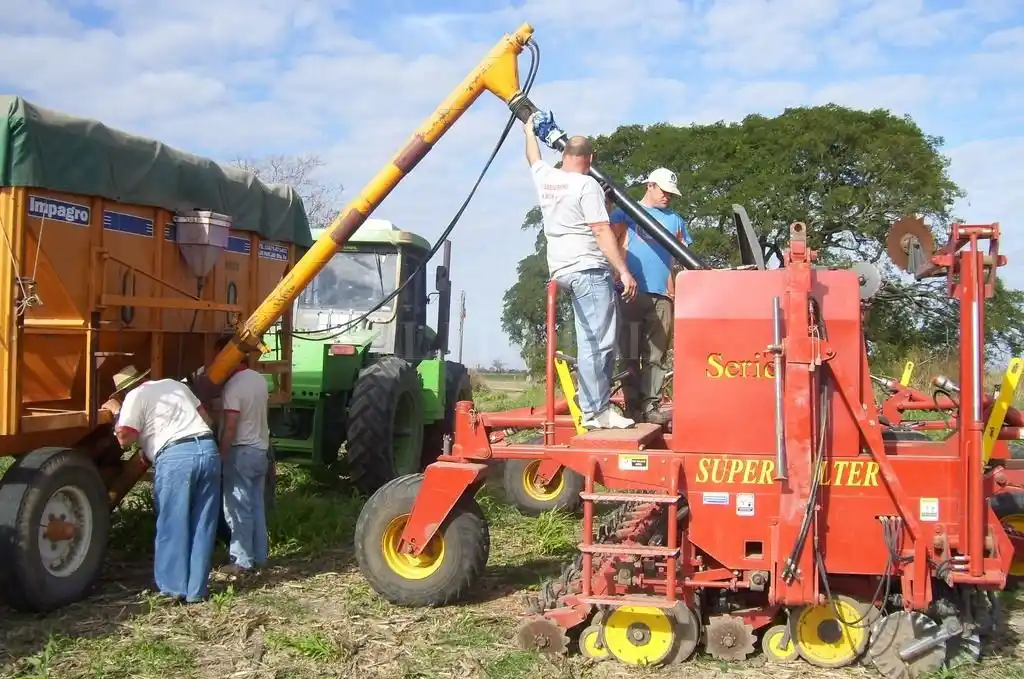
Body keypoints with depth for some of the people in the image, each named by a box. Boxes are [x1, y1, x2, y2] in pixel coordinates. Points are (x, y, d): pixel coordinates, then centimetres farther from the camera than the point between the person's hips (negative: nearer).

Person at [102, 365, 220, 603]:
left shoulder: (135, 396, 8)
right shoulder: (175, 384, 27)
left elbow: (125, 439, -1)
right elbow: (205, 418, 30)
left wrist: (117, 411, 15)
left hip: (175, 457, -5)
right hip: (208, 449, 5)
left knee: (172, 526, 8)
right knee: (203, 525, 10)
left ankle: (174, 587, 13)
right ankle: (197, 590, 14)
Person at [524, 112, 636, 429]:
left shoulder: (545, 178, 13)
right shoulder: (587, 184, -8)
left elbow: (534, 159, 37)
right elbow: (602, 231, -14)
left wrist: (529, 130, 55)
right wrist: (624, 271, -14)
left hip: (561, 270, 9)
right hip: (588, 269, -9)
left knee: (592, 340, 13)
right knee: (597, 342, -10)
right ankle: (595, 411, -11)